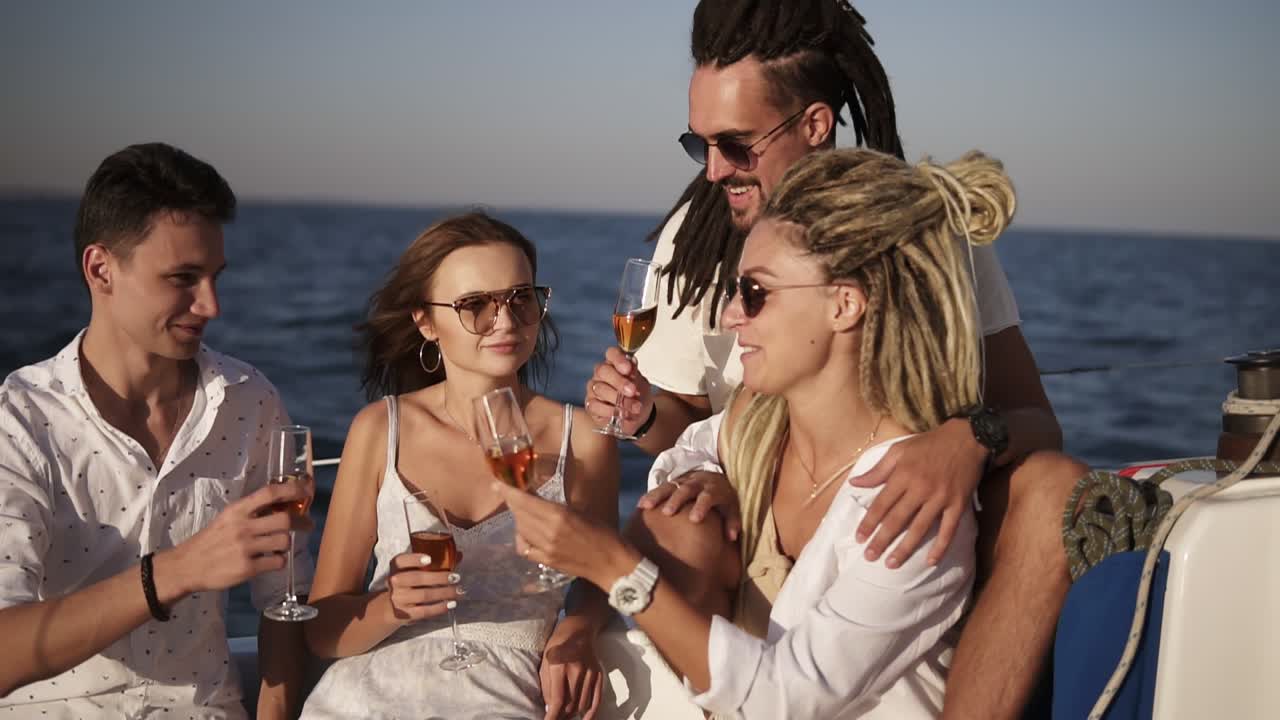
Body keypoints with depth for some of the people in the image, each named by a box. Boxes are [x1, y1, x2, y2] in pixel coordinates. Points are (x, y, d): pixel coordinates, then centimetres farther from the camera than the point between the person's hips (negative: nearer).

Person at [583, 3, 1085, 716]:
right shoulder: (696, 237, -3)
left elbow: (1036, 419, -13)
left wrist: (974, 438, -37)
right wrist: (647, 416, -15)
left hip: (910, 535, 0)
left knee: (1054, 488, -30)